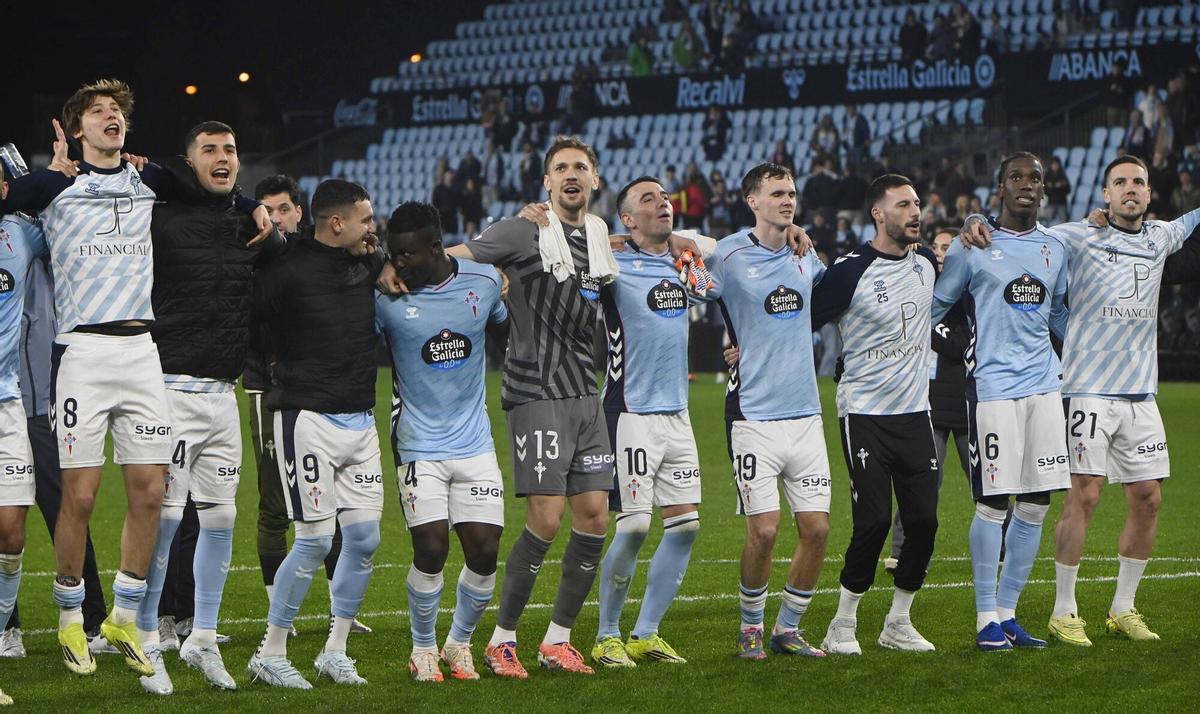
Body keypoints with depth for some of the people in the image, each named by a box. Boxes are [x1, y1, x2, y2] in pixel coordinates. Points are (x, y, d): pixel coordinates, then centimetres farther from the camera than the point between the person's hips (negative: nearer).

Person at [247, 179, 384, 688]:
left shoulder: (368, 265, 10)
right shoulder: (287, 270, -12)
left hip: (360, 419, 7)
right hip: (308, 417, -7)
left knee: (365, 537, 5)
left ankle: (334, 652, 16)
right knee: (315, 540, -8)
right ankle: (270, 654, 4)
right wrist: (288, 361, -9)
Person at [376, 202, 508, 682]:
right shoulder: (386, 297, -9)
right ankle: (423, 649, 11)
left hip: (476, 444, 3)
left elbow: (508, 328, 19)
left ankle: (460, 643, 22)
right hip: (420, 448, -3)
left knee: (484, 553, -3)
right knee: (431, 551, -13)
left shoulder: (484, 282, -1)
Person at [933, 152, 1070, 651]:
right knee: (993, 503, -7)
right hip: (993, 385, -5)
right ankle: (986, 619, 1)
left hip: (1043, 384, 5)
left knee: (1036, 506, 4)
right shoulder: (973, 247, 0)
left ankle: (1007, 612, 13)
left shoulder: (1055, 249, 14)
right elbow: (933, 306, 8)